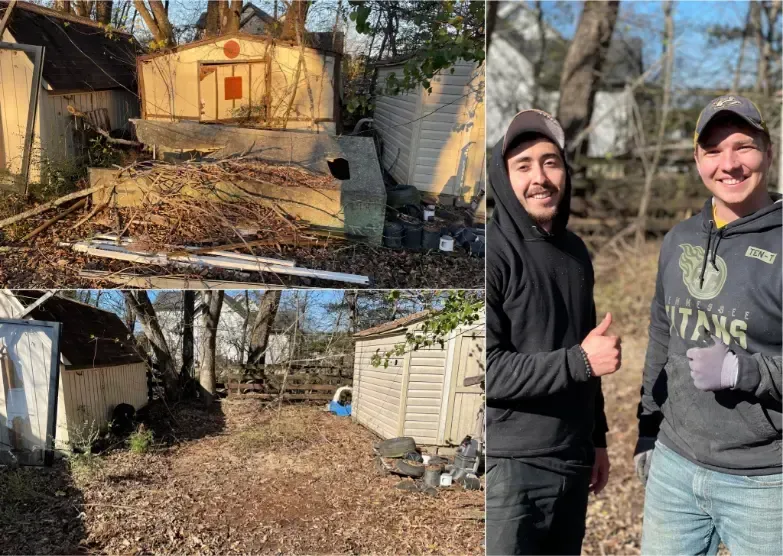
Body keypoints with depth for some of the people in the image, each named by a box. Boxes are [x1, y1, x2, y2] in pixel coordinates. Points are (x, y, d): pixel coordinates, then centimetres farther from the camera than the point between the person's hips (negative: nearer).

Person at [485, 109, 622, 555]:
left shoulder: (576, 252, 9)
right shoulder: (493, 252, -14)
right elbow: (485, 368, -21)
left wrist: (598, 439, 18)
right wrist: (580, 361, -19)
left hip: (572, 463, 7)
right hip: (509, 467, -7)